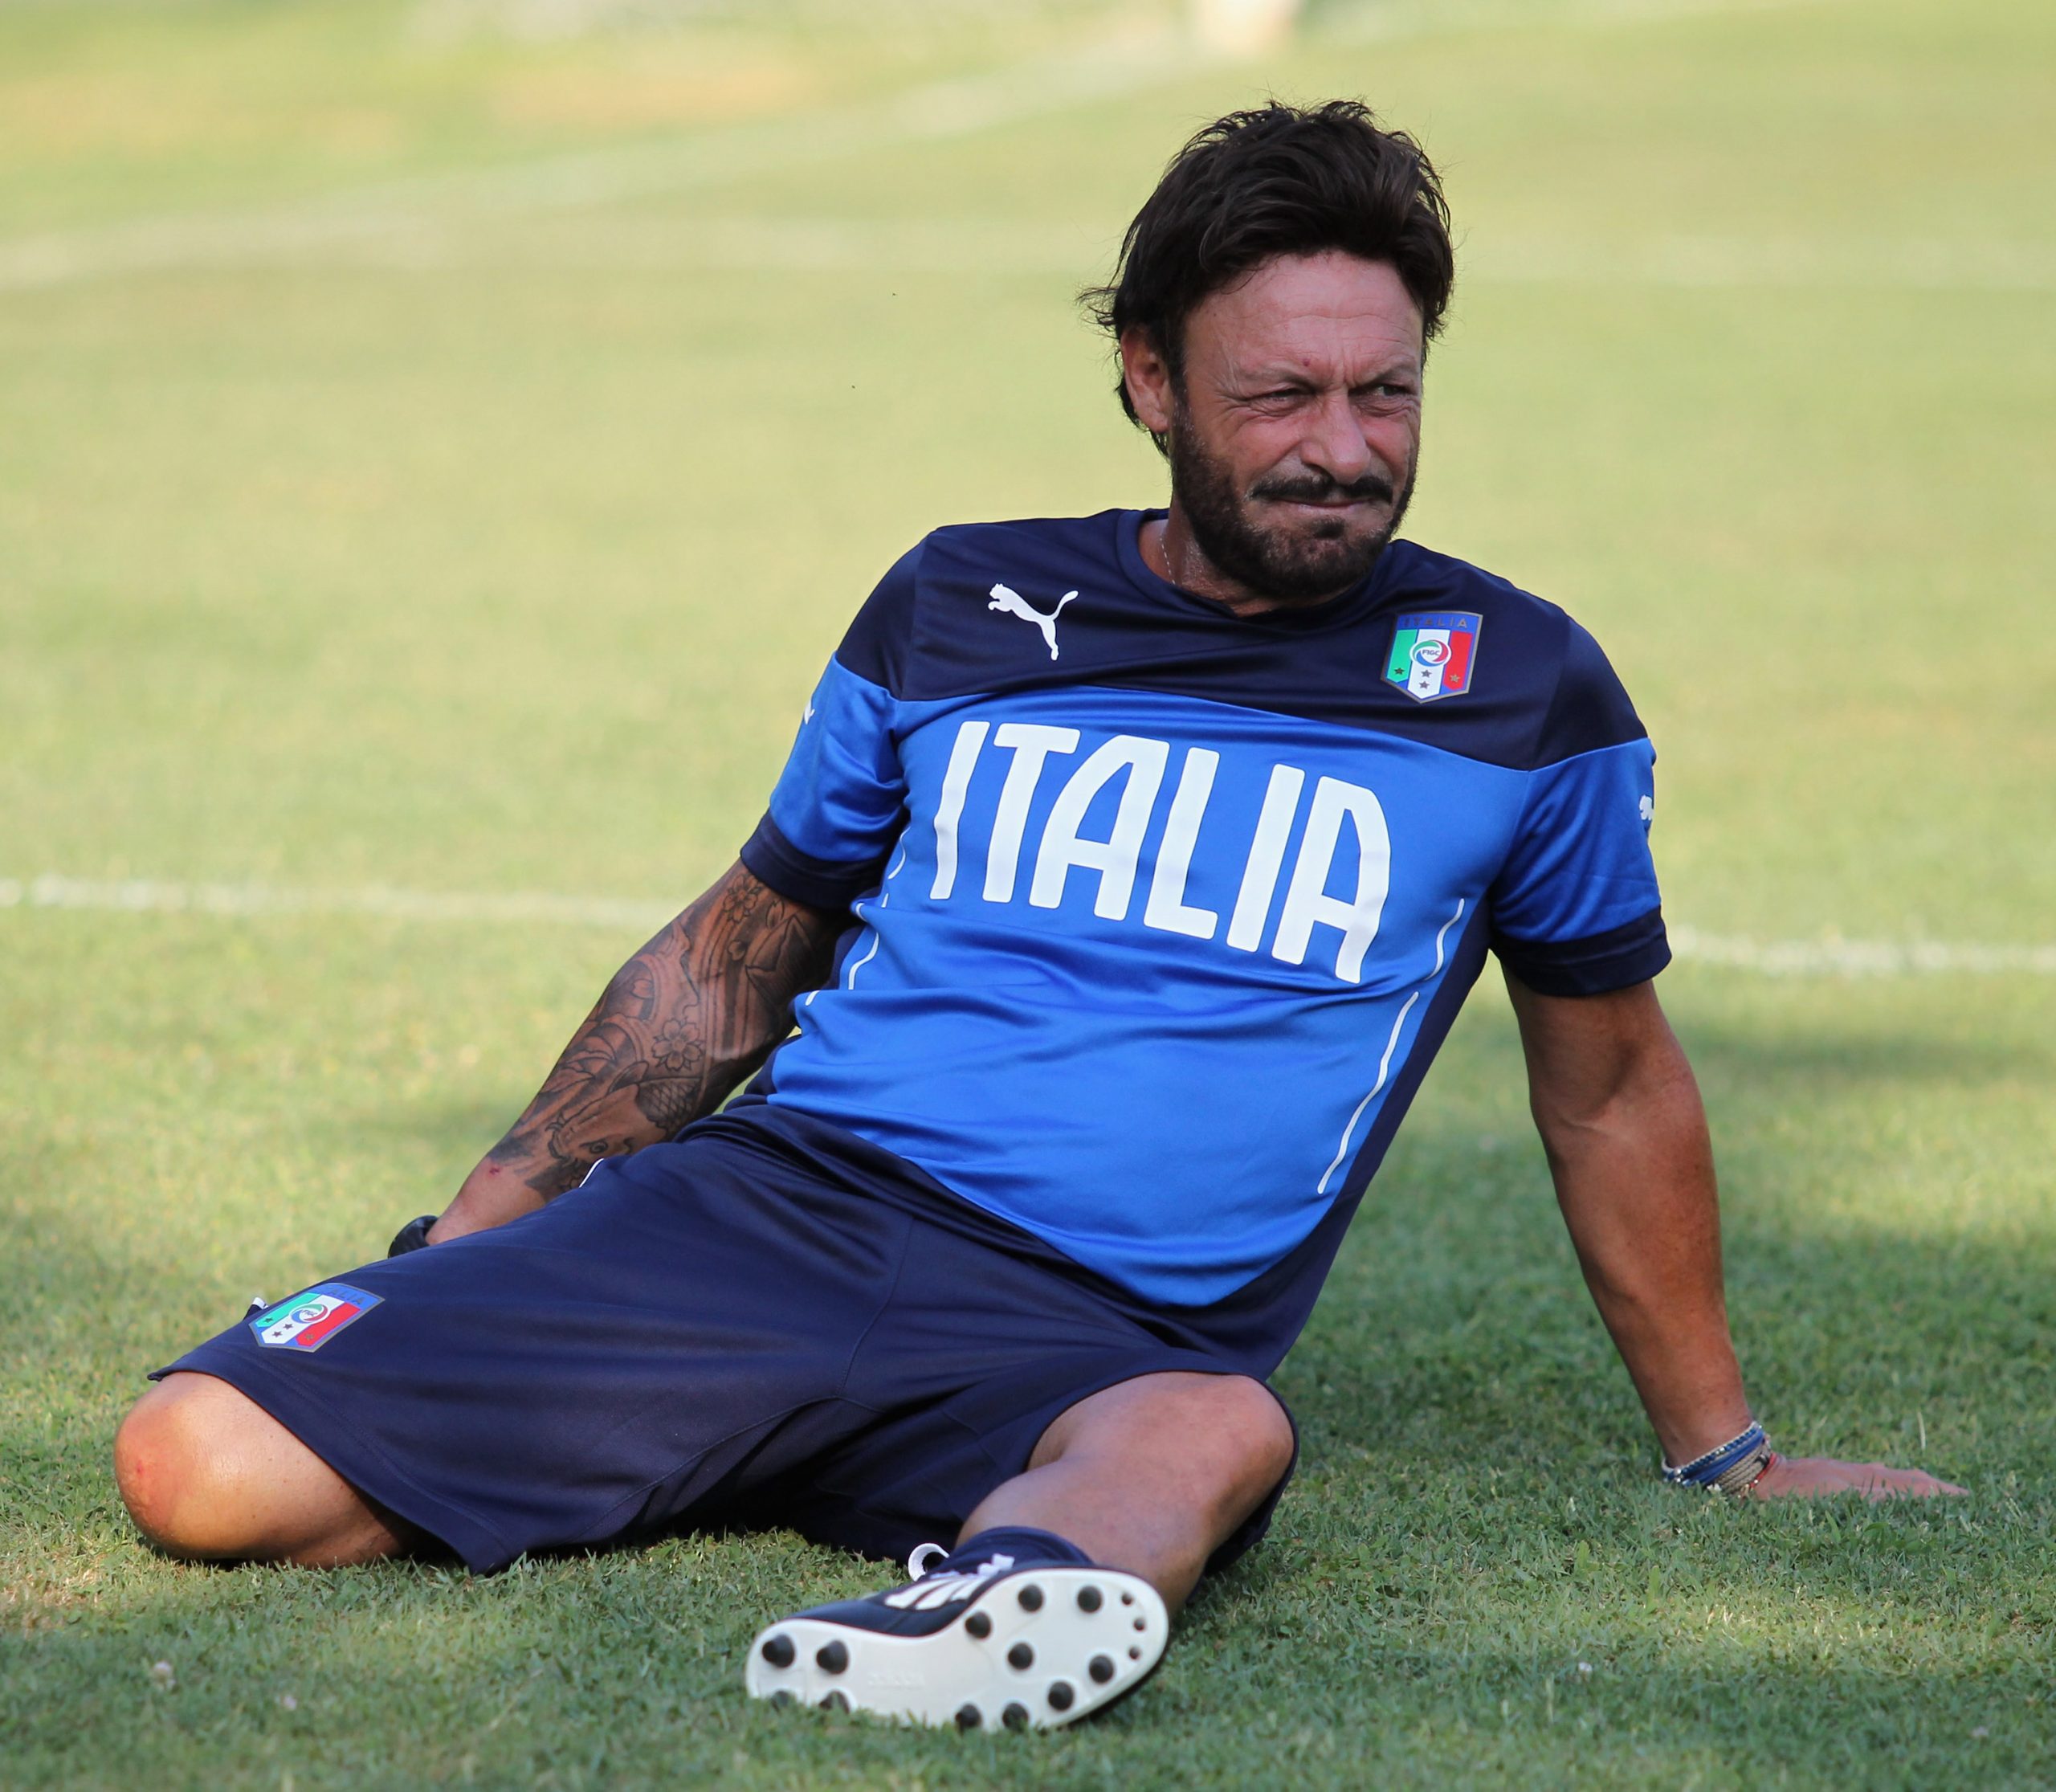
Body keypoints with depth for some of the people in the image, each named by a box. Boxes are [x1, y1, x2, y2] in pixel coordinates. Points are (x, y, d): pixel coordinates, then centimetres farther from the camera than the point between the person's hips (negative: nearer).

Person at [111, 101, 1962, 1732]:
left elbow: (1612, 1086, 23)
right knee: (200, 1463, -19)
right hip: (767, 1206, 3)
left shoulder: (1521, 693, 10)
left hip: (1104, 1336, -3)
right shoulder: (961, 607, 13)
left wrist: (1724, 1455, 28)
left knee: (1210, 1428, -44)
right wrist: (470, 1230, 17)